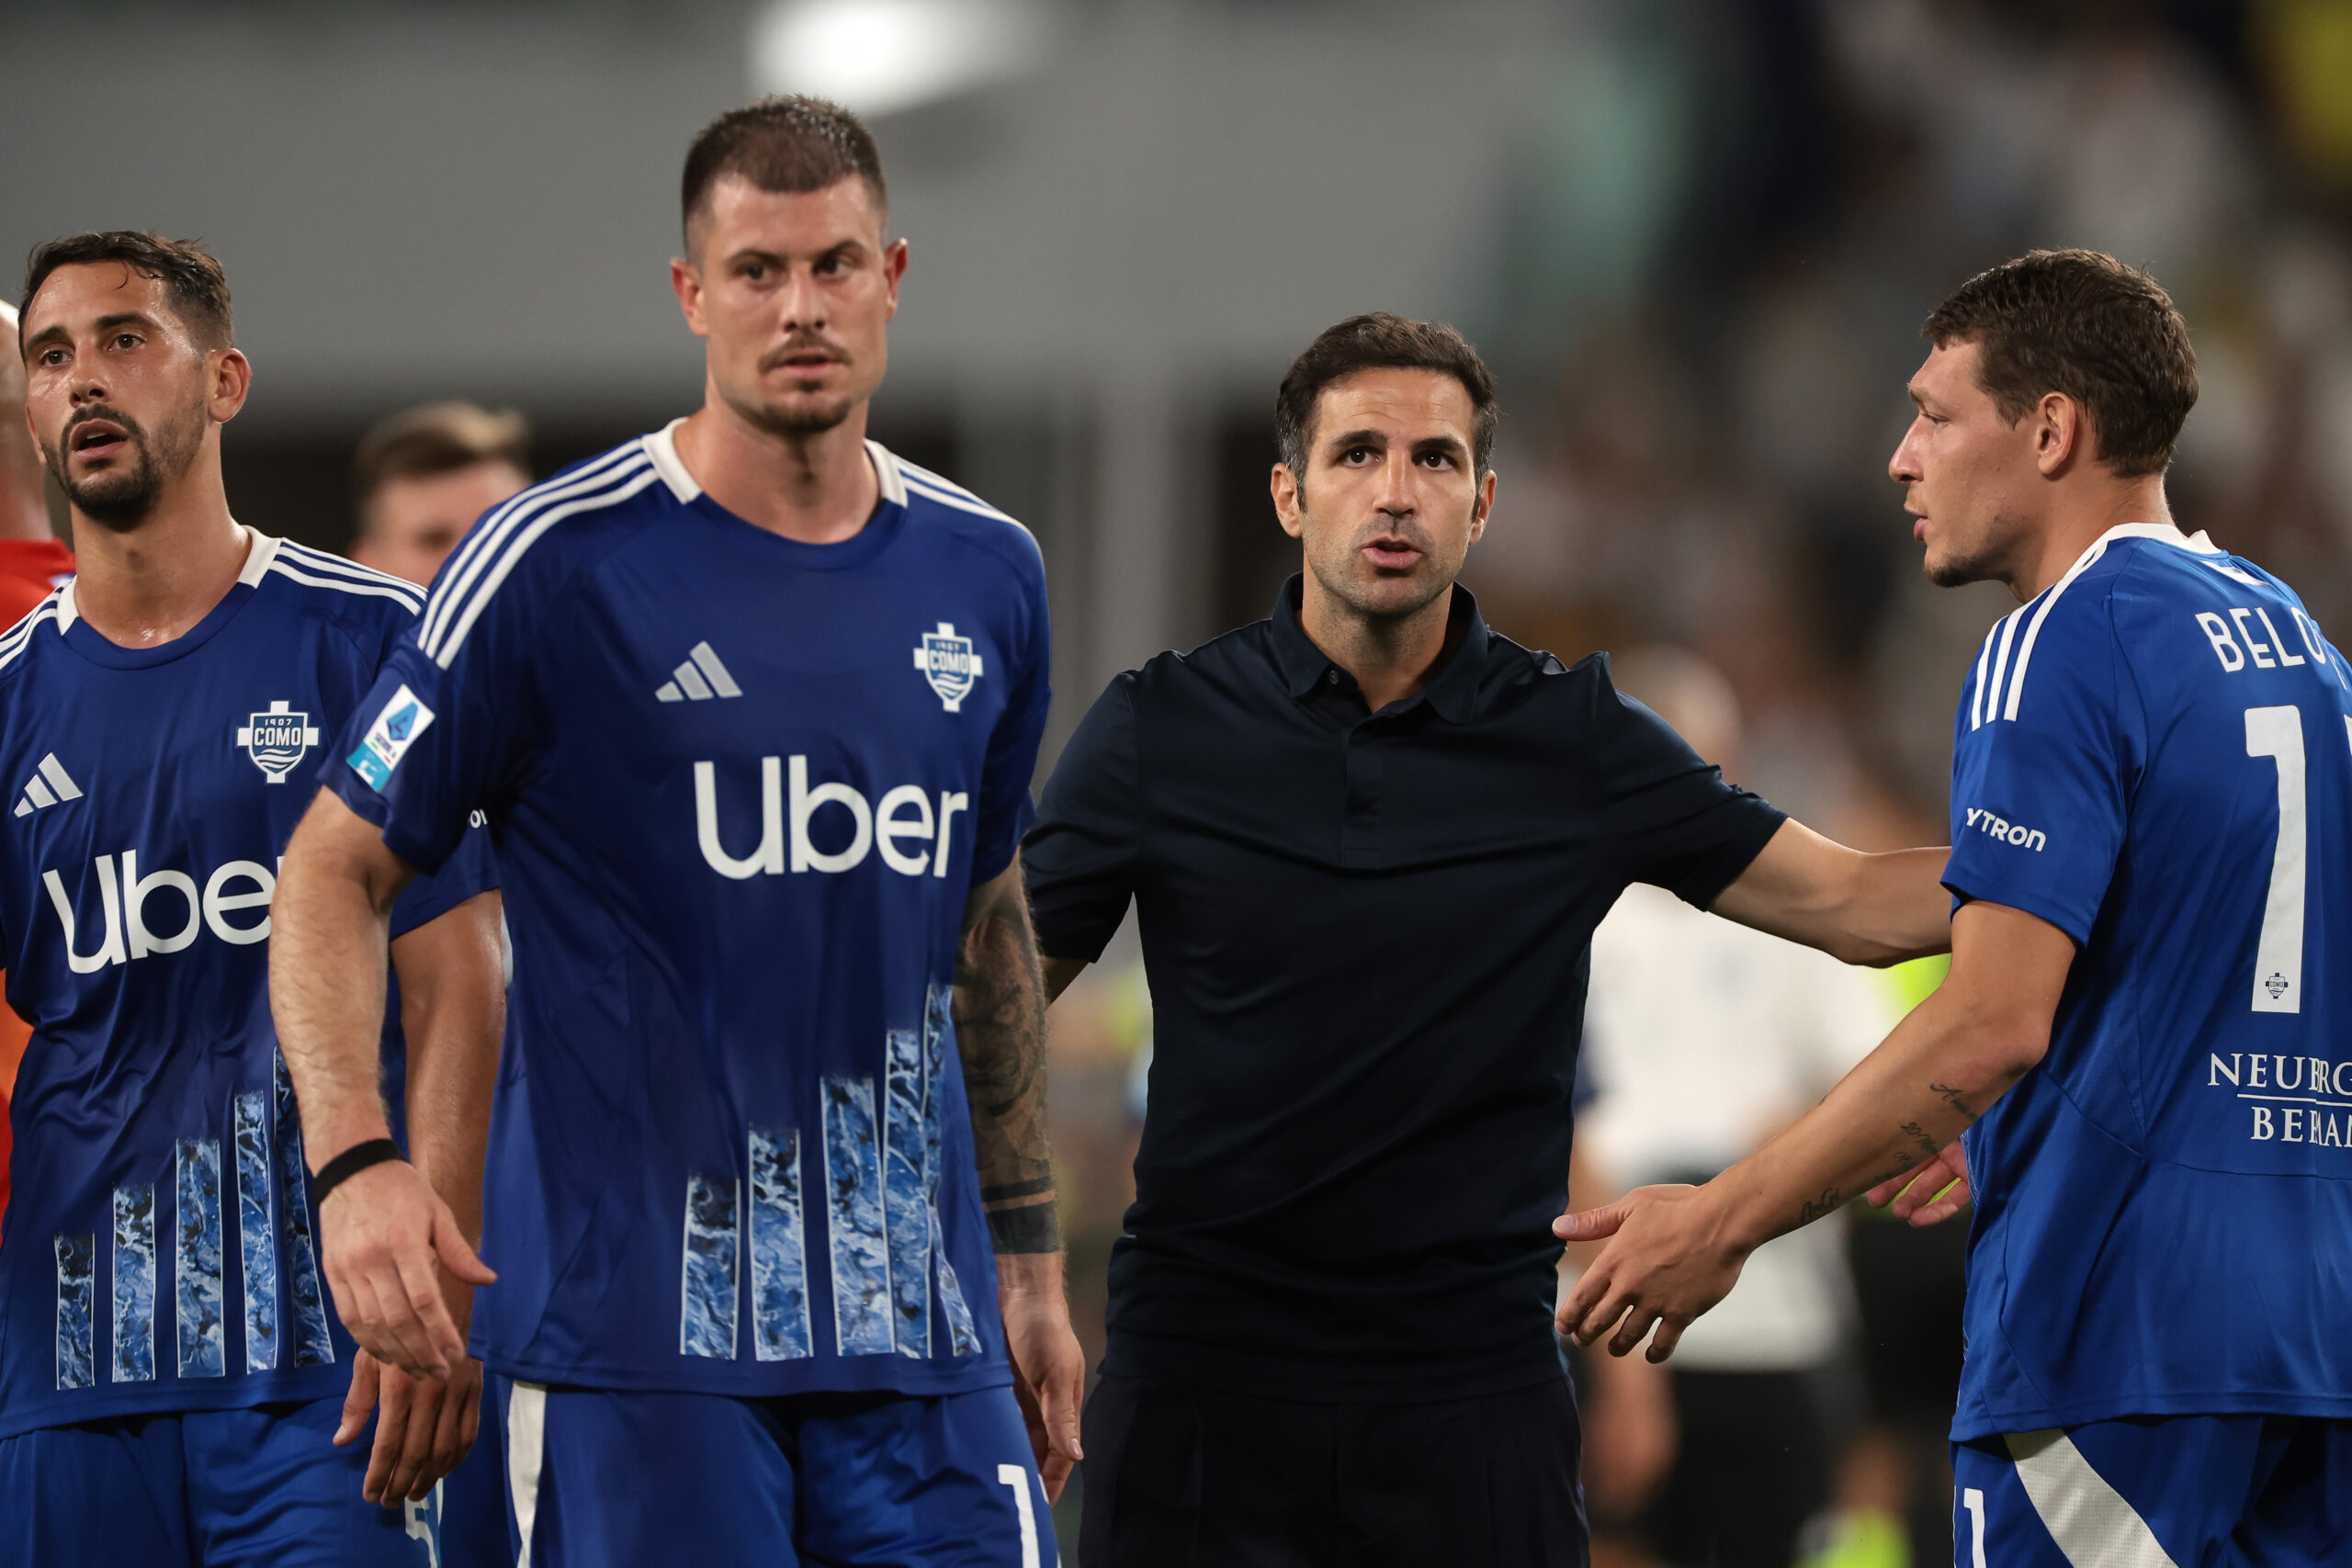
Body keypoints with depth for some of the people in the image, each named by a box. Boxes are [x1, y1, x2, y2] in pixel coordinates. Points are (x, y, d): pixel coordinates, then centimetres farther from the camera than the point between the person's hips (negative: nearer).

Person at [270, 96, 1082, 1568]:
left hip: (921, 1336, 4)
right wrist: (356, 1159, -17)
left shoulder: (986, 576, 10)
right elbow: (335, 870, -2)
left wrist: (1032, 1260, 23)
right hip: (638, 1330, -4)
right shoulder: (560, 561, -5)